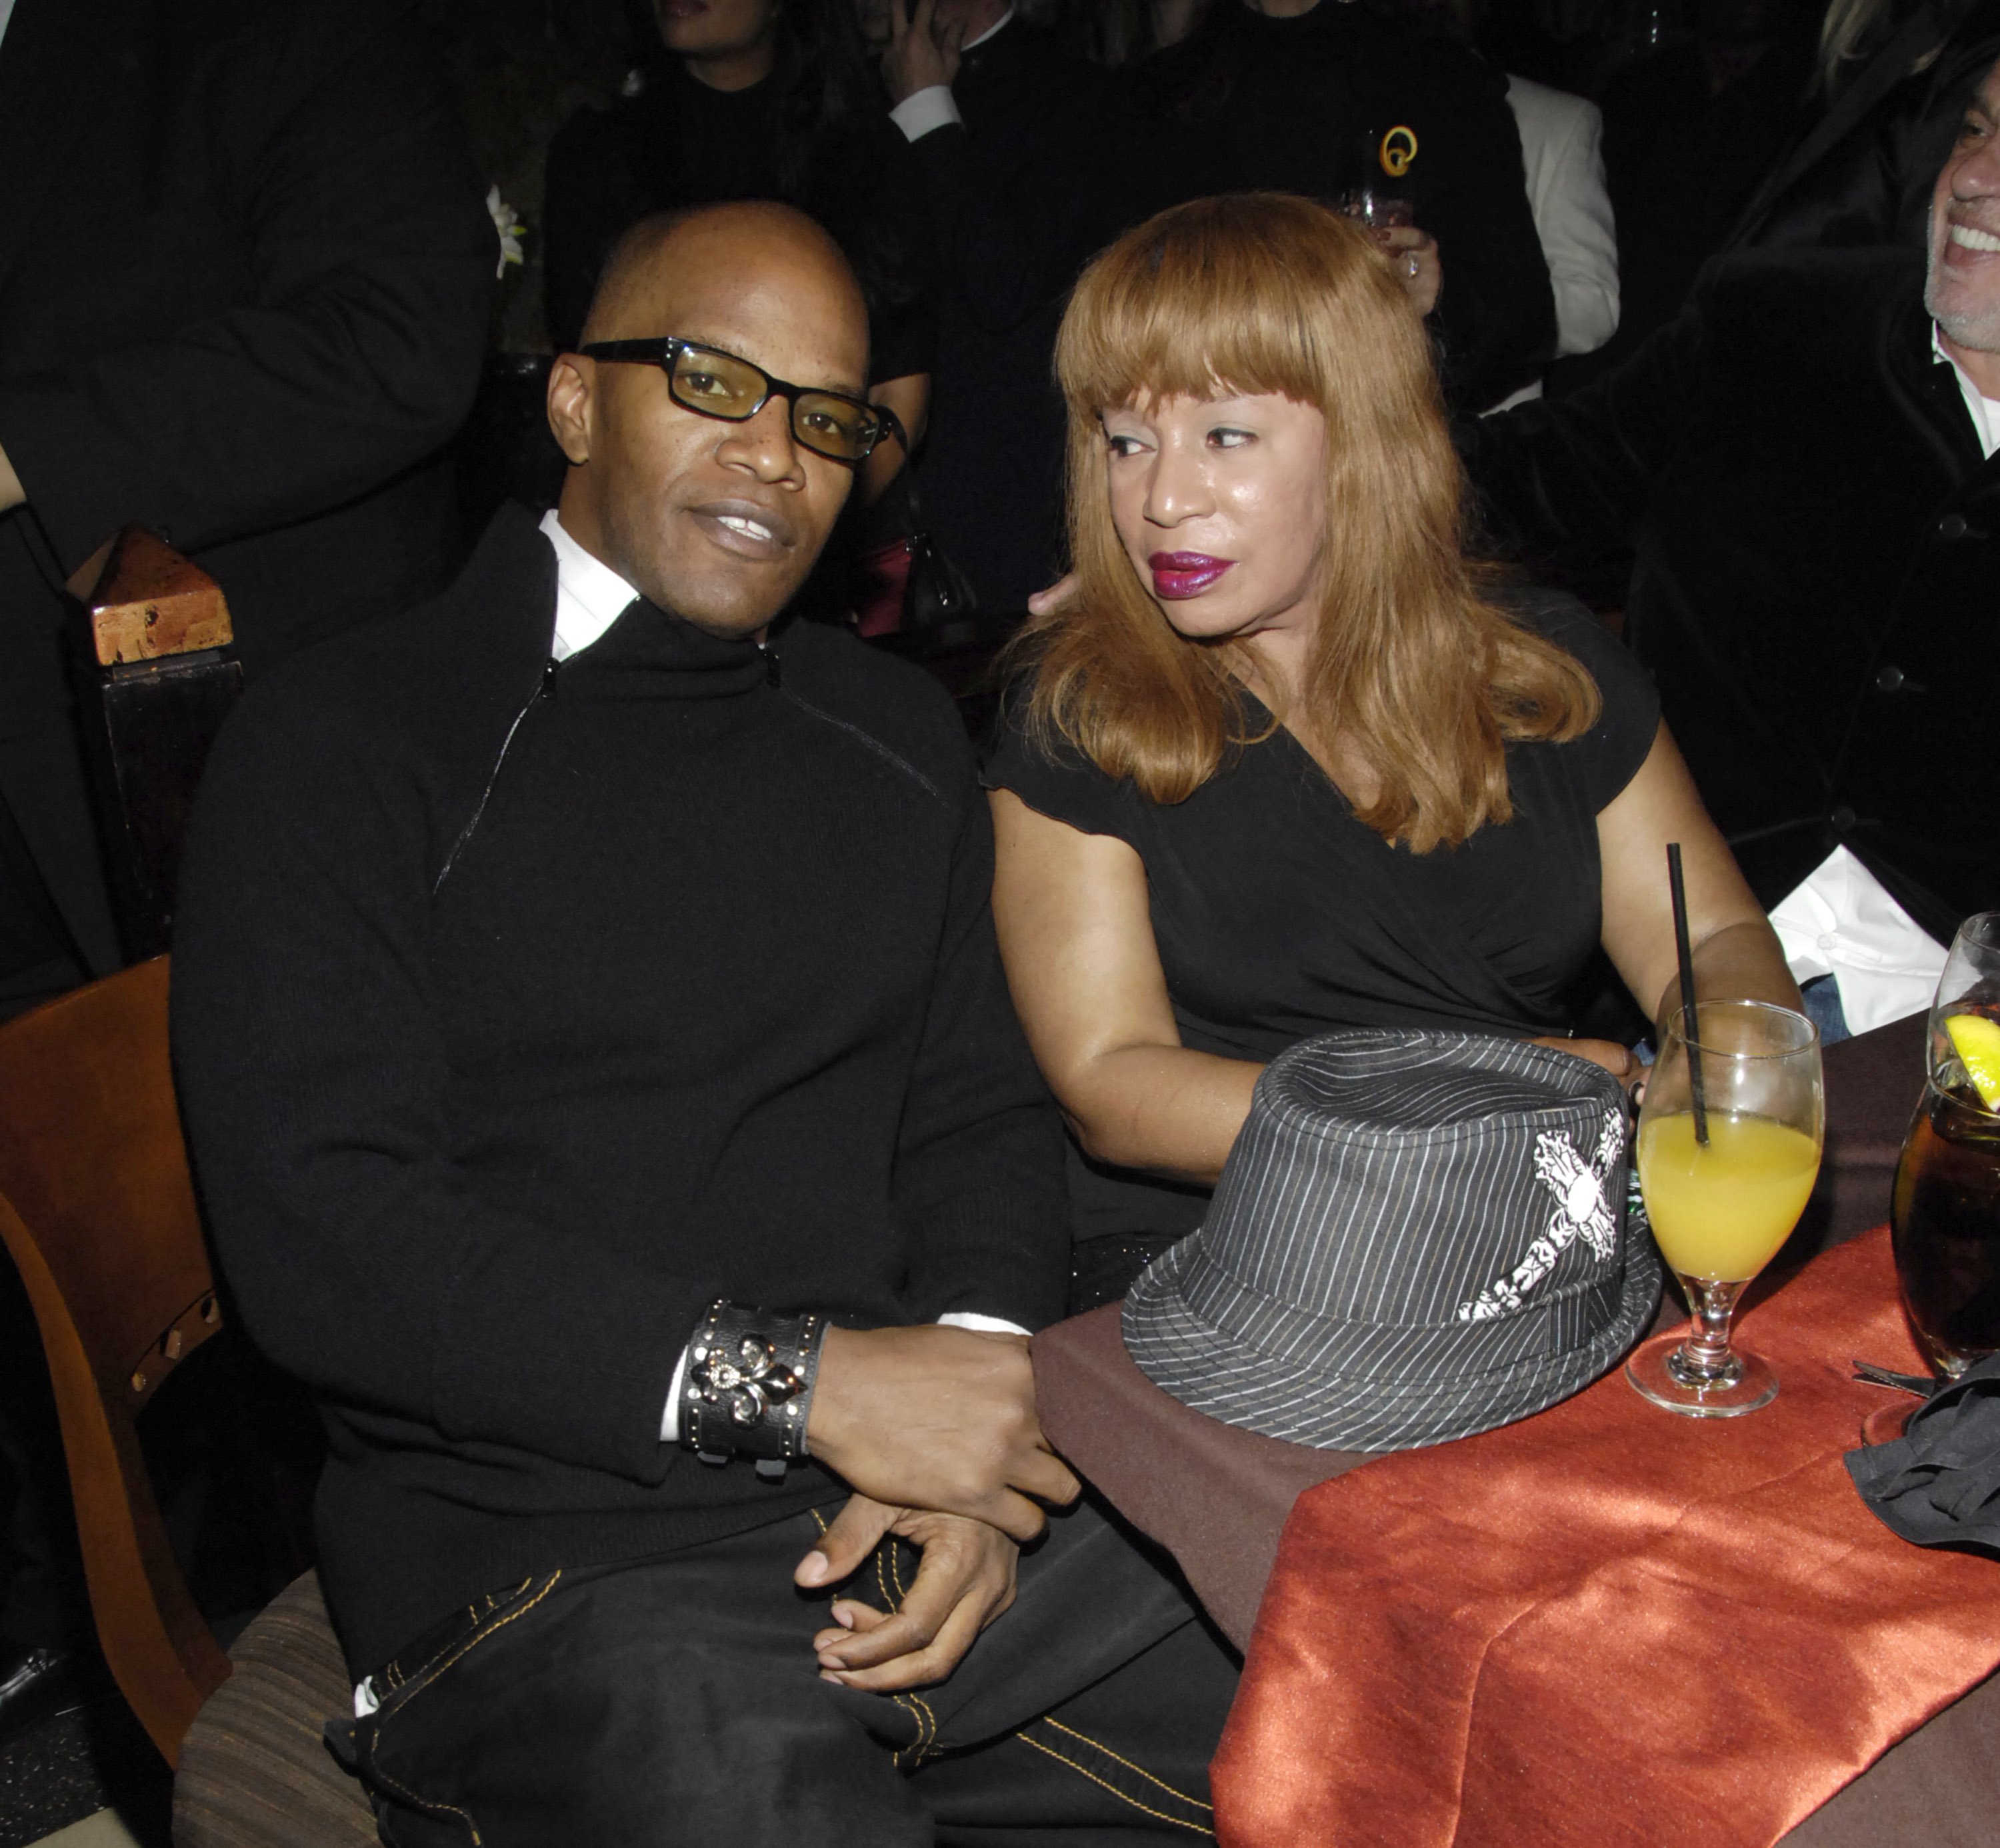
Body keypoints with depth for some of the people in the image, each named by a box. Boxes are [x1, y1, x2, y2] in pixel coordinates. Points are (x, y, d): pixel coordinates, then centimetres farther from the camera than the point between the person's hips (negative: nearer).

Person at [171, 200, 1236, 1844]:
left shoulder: (899, 737, 17)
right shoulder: (344, 749, -1)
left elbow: (983, 1112, 16)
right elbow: (320, 1234, -11)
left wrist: (962, 1452, -4)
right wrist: (799, 1385, -17)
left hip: (927, 1485, 5)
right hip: (551, 1549, -5)